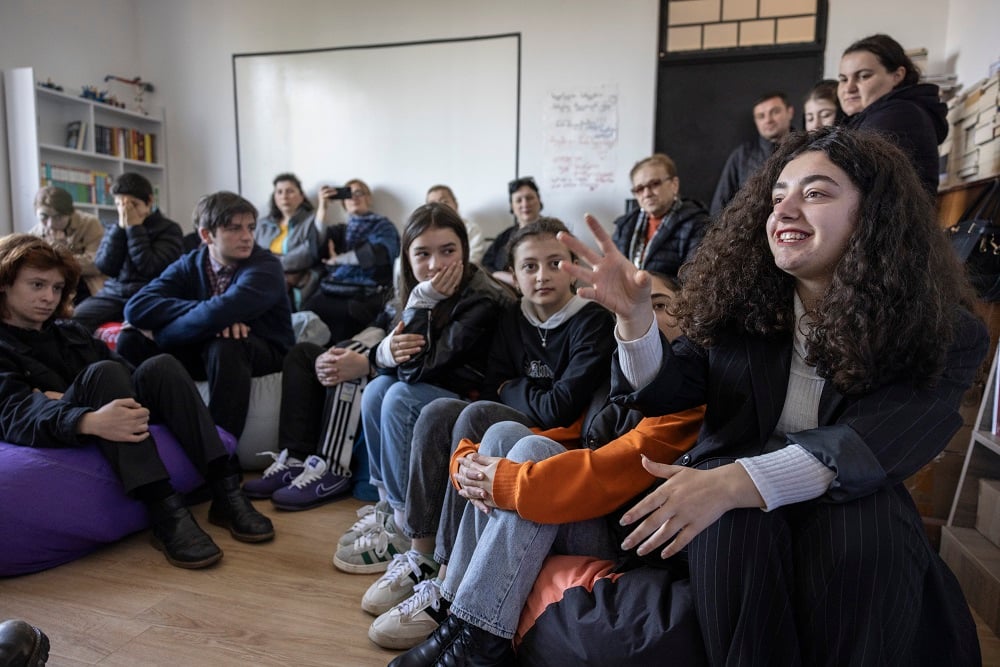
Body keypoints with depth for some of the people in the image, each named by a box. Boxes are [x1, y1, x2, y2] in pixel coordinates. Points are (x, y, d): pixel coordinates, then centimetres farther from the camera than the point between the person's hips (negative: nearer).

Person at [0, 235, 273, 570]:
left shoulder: (70, 331, 22)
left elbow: (129, 377, 11)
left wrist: (69, 397, -9)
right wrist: (88, 420, -38)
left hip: (112, 432, 5)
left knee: (159, 366, -19)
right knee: (103, 372, -29)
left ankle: (226, 491, -28)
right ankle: (166, 512, -41)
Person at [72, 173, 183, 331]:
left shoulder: (169, 229, 4)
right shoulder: (114, 229, 18)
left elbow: (150, 268, -9)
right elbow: (104, 267, 3)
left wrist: (134, 227, -5)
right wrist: (121, 227, -1)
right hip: (113, 293, 5)